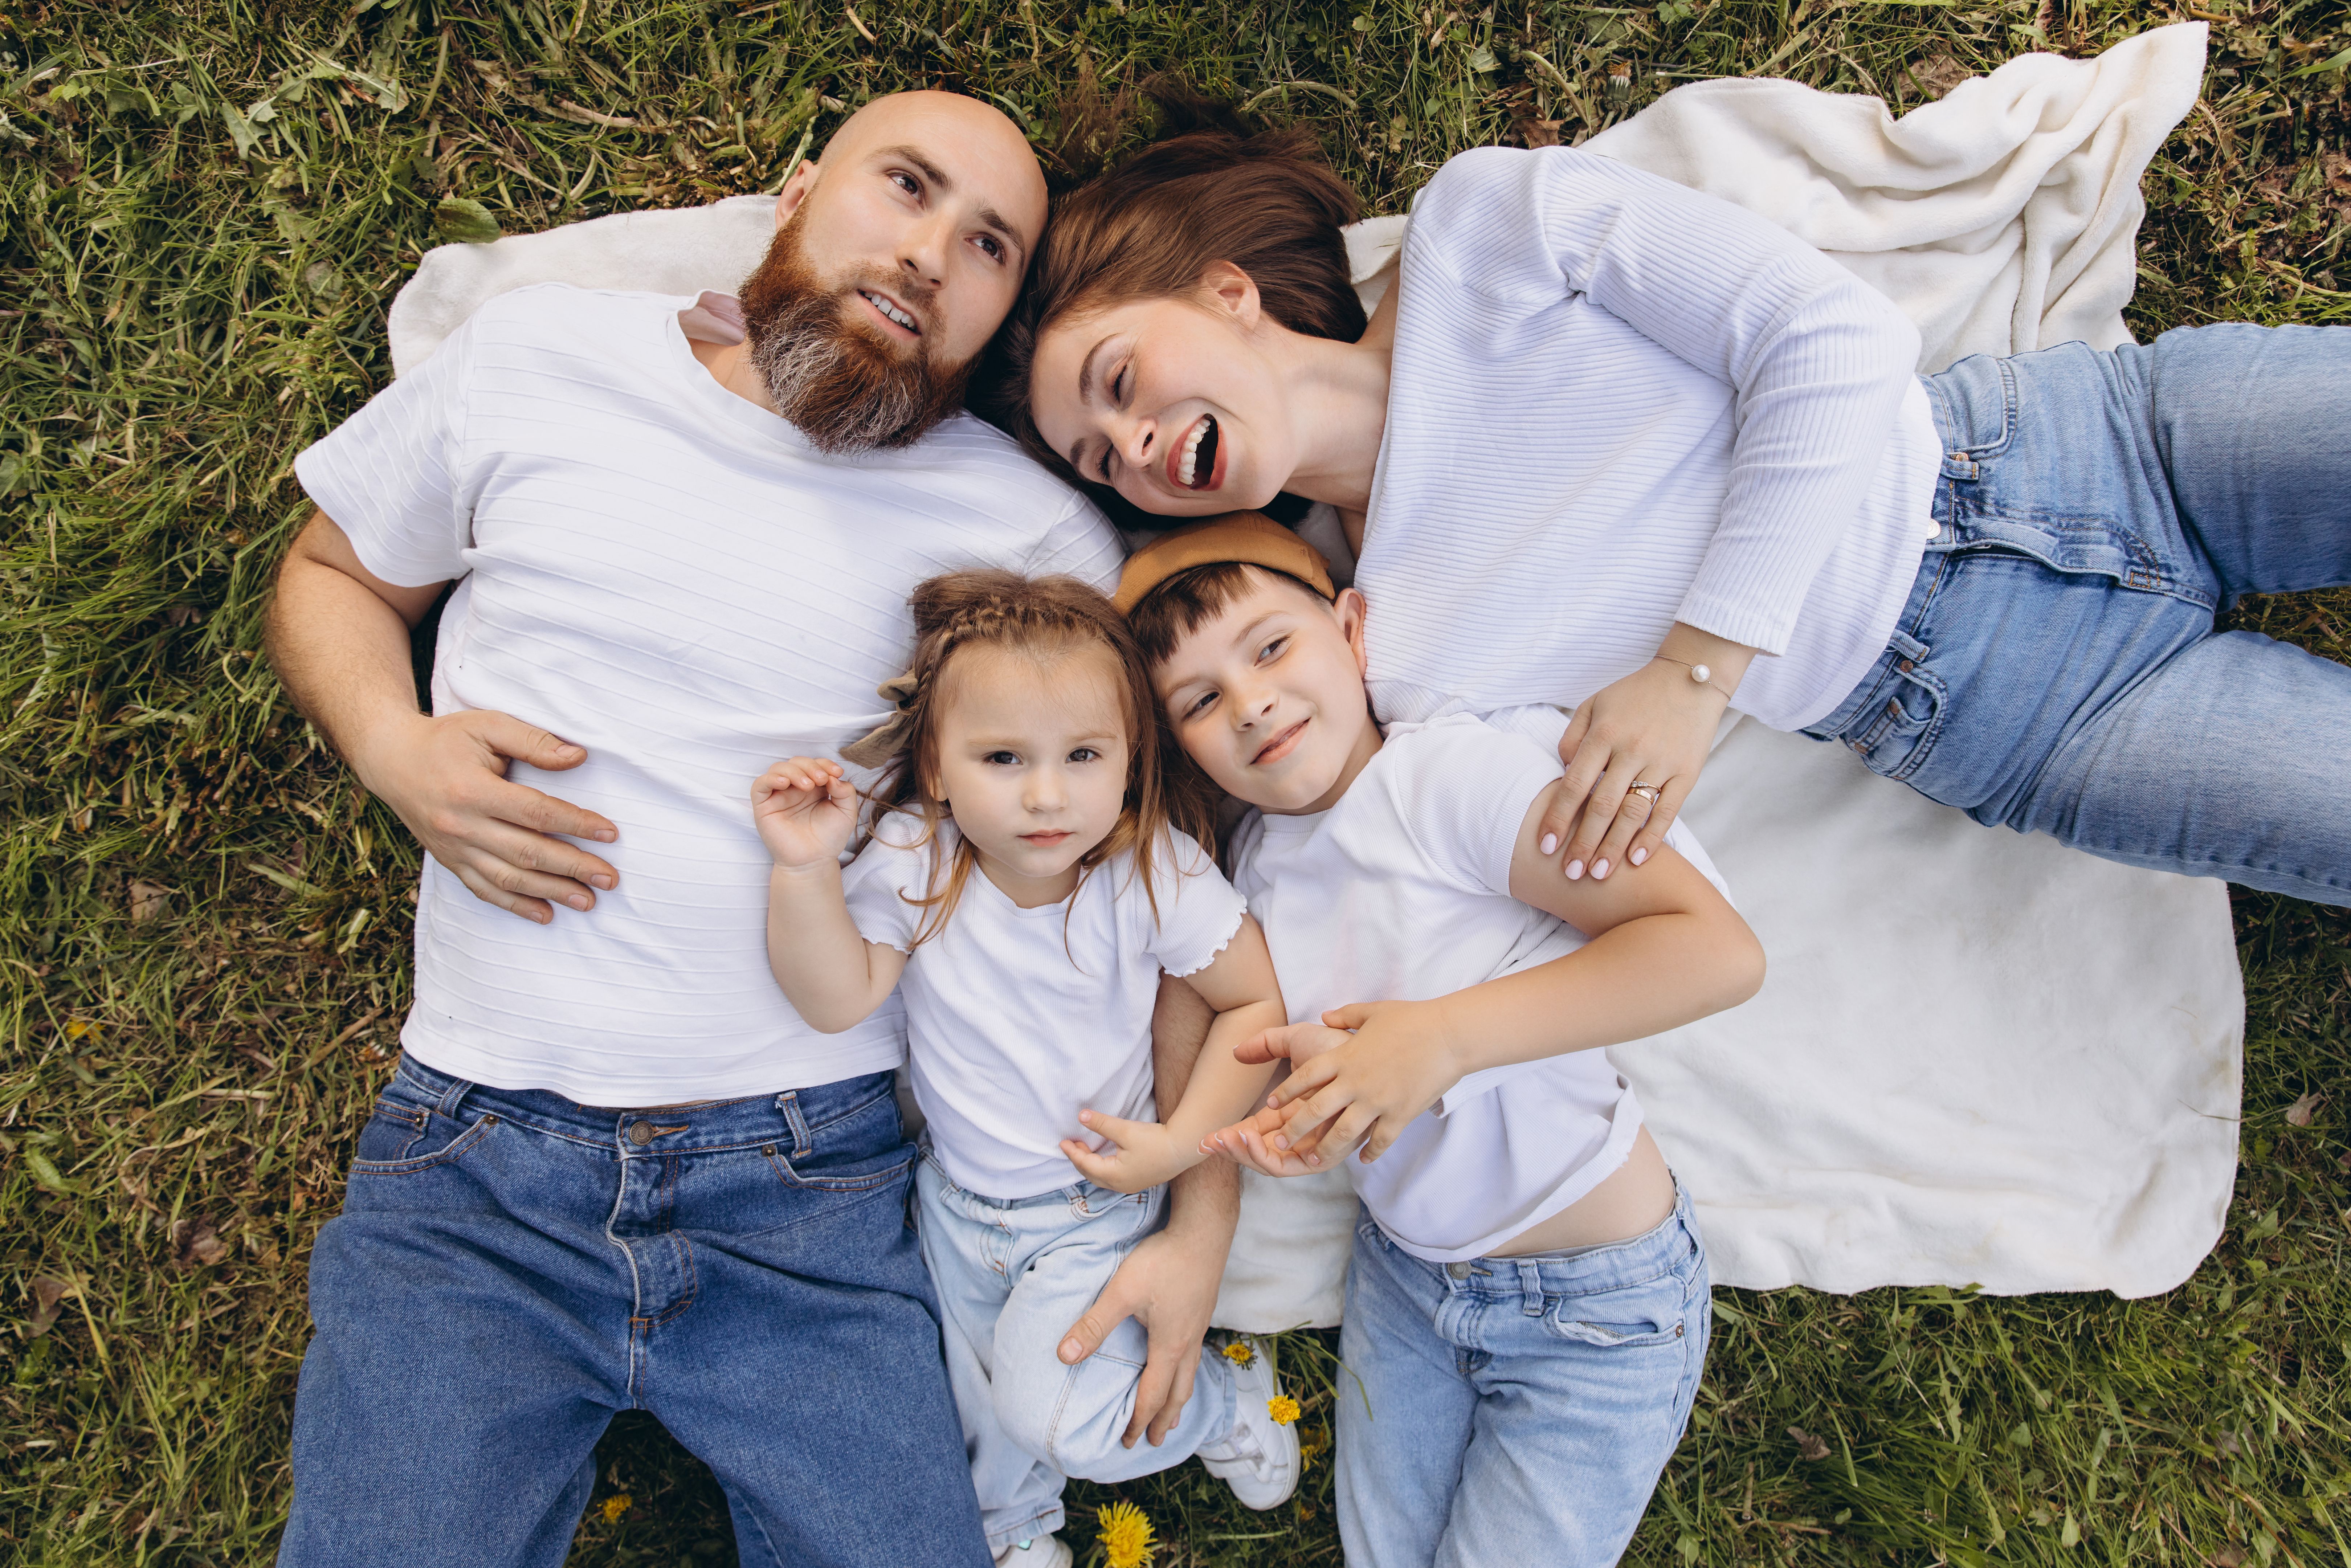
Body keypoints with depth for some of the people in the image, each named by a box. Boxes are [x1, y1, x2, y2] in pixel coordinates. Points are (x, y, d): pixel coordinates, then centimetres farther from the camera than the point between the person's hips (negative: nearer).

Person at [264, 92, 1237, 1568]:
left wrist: (1202, 1218, -2)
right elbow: (333, 576, 19)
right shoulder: (535, 360, 4)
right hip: (474, 1162, 1)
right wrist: (395, 749, -4)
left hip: (817, 1189, 0)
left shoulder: (1036, 534, -1)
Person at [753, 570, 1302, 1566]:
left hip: (1096, 1209, -3)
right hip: (956, 1199, 4)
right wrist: (805, 869, -37)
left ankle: (1229, 1396, 16)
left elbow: (1255, 1002, -13)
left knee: (1056, 1417, -15)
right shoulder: (911, 860, -20)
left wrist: (1184, 1141, -19)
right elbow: (838, 1000, -23)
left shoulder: (1155, 874, -24)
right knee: (978, 1408, 22)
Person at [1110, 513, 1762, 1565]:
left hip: (1595, 1306, -6)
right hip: (1401, 1272, 6)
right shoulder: (1255, 858, -2)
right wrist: (1296, 1113, -13)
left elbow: (1721, 950, -31)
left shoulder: (1451, 776, -25)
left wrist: (1446, 1035, -33)